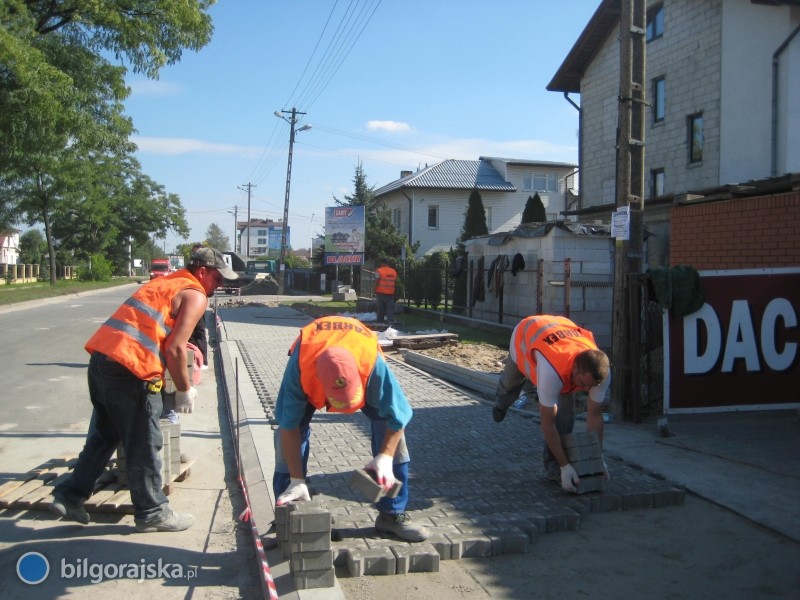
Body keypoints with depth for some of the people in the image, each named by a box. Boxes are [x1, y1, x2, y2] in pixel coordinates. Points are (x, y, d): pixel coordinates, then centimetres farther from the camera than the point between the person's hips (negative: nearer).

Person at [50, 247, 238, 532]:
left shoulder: (164, 282, 24)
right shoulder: (195, 295, -3)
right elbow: (174, 350, -10)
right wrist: (184, 390, -1)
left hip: (100, 358, 9)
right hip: (130, 370, -9)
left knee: (104, 434, 22)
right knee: (144, 445, 4)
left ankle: (70, 496, 28)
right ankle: (152, 512, 17)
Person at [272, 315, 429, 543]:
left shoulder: (373, 364, -45)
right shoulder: (299, 365, -44)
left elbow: (398, 414, -30)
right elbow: (290, 424, -34)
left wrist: (384, 457, -38)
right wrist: (297, 480, -32)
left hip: (359, 355, 0)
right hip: (311, 354, 0)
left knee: (390, 419, -14)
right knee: (287, 423, -17)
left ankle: (392, 514, 0)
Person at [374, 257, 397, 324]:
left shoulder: (379, 271, -5)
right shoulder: (394, 271, 10)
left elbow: (377, 282, -10)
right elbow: (395, 283, 14)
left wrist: (375, 291, -2)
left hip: (381, 293, -3)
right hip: (391, 293, 3)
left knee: (381, 309, 7)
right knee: (390, 309, 1)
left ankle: (380, 323, 15)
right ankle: (391, 322, -10)